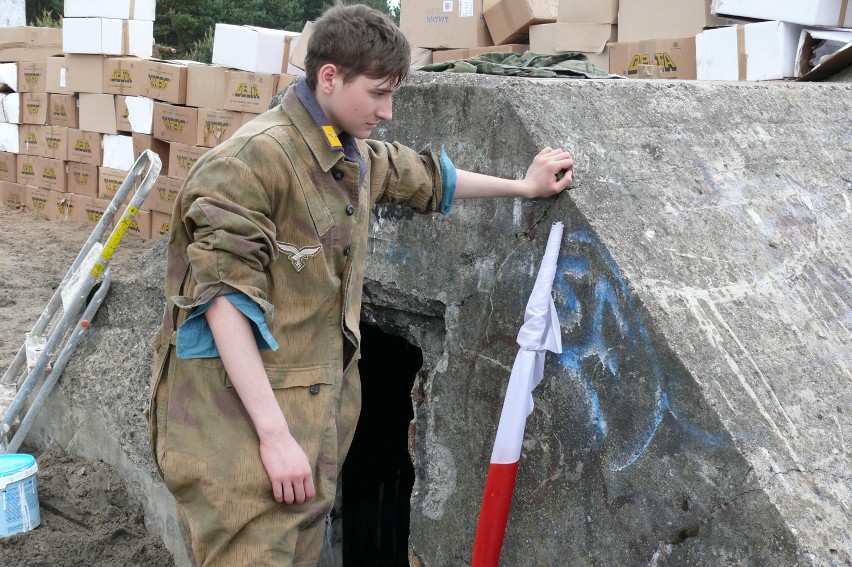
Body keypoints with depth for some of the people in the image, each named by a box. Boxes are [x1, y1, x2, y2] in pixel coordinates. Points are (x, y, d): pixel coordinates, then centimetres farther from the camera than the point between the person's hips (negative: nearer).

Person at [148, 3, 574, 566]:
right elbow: (225, 298, -20)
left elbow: (426, 177, 32)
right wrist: (274, 433, -23)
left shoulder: (359, 159, 12)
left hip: (316, 416, 8)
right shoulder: (252, 159, -16)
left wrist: (522, 186, 40)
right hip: (241, 422, -8)